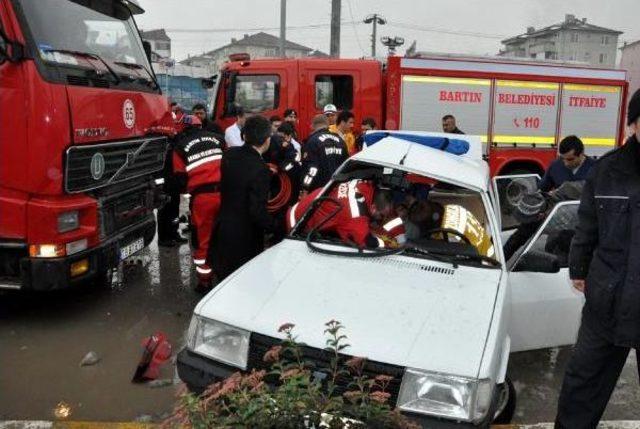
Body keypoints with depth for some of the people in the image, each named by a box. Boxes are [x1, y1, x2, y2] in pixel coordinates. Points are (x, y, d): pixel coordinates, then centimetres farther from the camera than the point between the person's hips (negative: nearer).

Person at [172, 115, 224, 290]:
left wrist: (186, 190, 26)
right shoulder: (216, 138, 16)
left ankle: (205, 281, 16)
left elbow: (181, 177, 7)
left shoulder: (180, 146, 8)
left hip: (202, 196, -3)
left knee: (202, 239, 10)